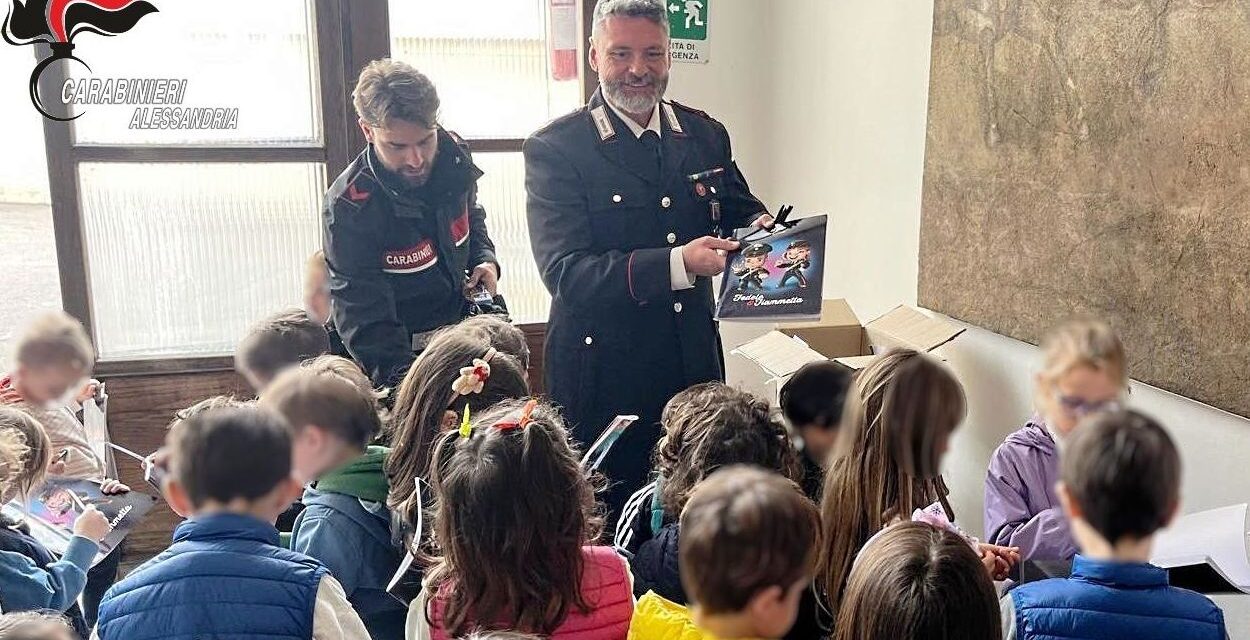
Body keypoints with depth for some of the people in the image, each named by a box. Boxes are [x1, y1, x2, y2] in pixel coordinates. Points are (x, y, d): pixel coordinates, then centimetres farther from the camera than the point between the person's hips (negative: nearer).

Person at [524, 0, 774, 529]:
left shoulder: (706, 136, 6)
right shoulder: (554, 148, -9)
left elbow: (739, 209, 18)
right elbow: (563, 271, -18)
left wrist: (759, 228, -8)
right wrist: (677, 263, -29)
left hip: (694, 365, 4)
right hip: (602, 377, -4)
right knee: (607, 522, 8)